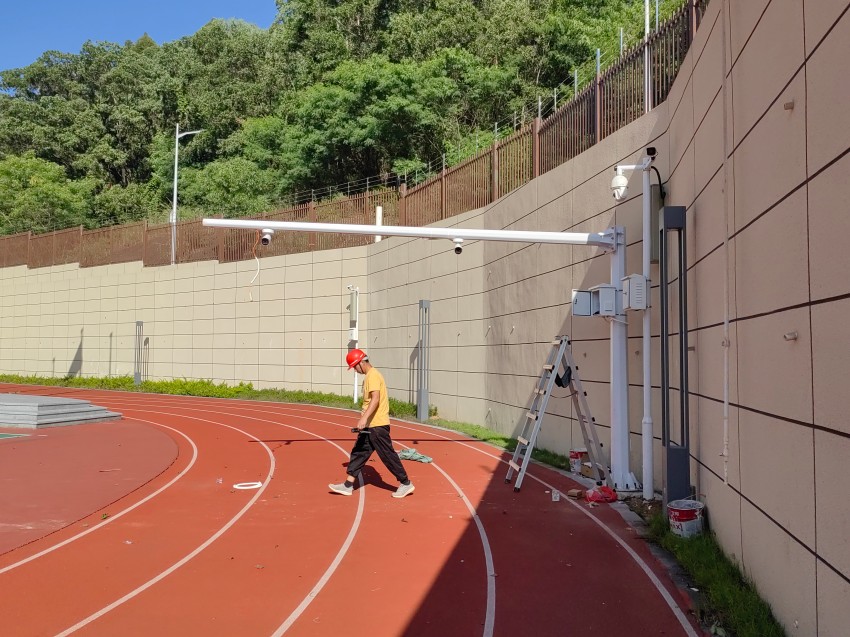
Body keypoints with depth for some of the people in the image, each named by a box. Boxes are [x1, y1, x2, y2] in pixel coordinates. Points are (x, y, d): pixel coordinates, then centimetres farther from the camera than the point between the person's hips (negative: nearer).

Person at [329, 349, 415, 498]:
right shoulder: (369, 375, 16)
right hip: (369, 425, 10)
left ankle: (406, 484, 8)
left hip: (377, 425, -10)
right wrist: (365, 411, 19)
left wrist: (364, 418, -34)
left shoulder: (373, 375, -15)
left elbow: (376, 399, -27)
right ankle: (348, 485, 14)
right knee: (358, 453, 10)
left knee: (388, 455, -3)